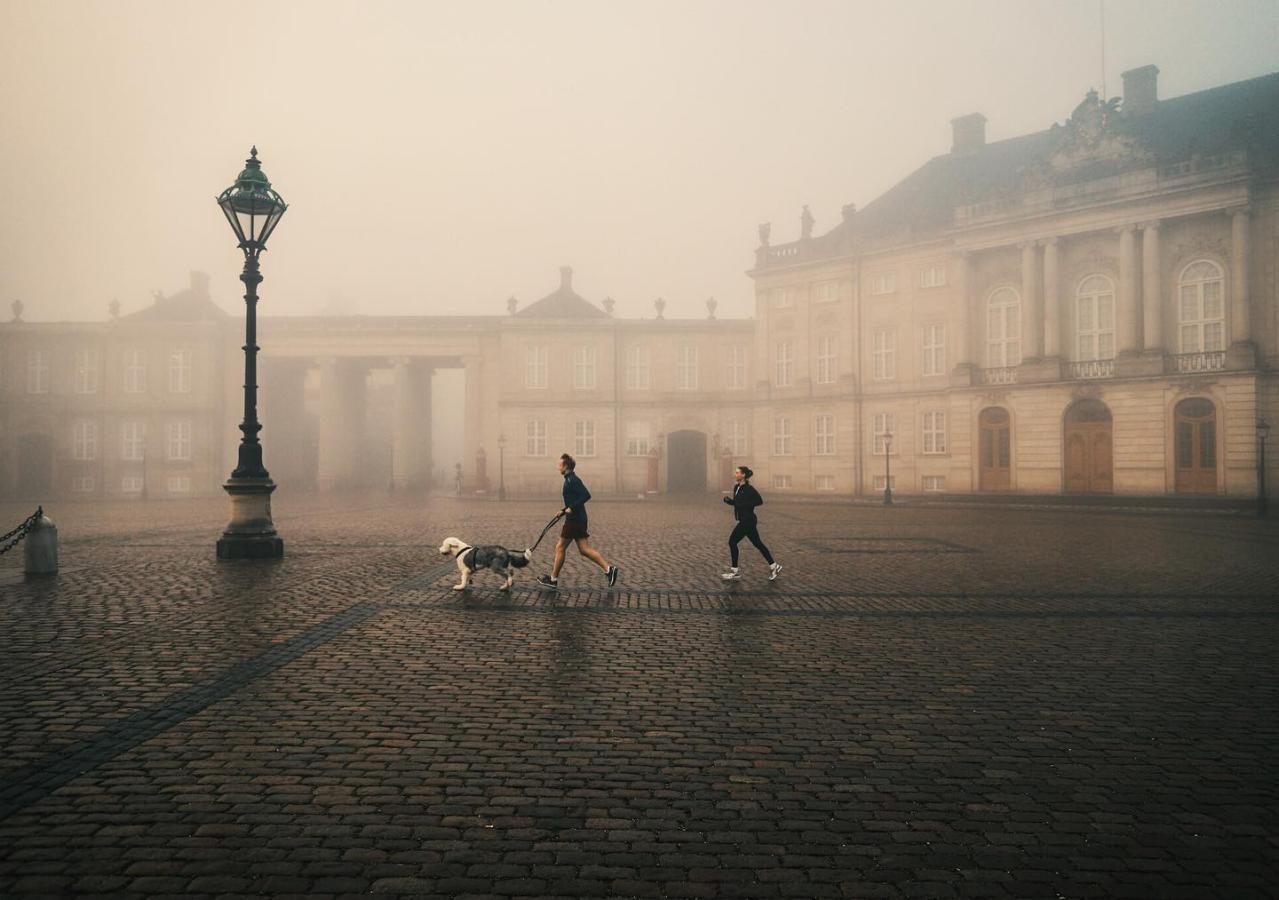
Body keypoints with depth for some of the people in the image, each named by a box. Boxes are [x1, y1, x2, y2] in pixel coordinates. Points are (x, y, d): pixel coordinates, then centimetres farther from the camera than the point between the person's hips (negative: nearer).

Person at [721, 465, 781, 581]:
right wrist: (729, 501, 1)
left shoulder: (748, 488, -16)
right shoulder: (737, 487, 10)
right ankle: (774, 566, 19)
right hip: (744, 520, 9)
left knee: (732, 542, -4)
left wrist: (744, 504, -22)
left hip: (748, 520, -9)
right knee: (758, 544, 13)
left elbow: (759, 501, -20)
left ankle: (735, 572, 5)